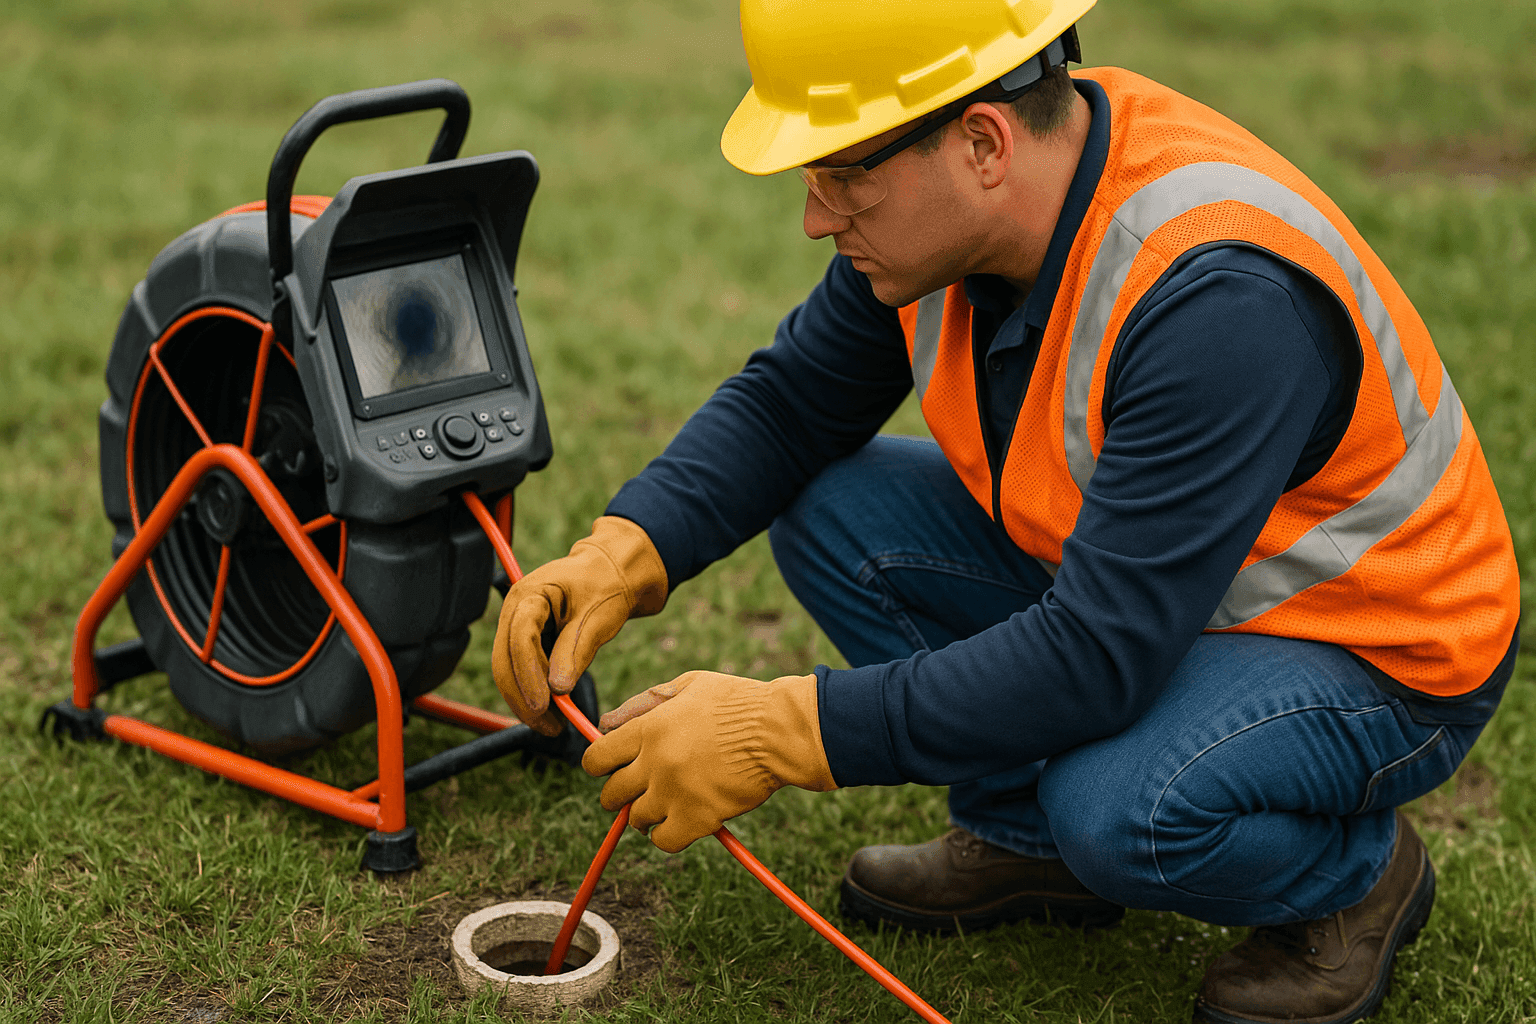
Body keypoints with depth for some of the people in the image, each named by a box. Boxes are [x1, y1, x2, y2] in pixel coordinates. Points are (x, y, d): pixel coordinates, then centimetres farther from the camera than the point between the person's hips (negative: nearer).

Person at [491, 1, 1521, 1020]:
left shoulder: (1218, 296, -36)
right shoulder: (953, 198, -12)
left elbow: (1101, 659, -38)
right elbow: (789, 400, -1)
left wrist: (779, 734, -35)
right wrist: (623, 553, -18)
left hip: (1376, 657, -7)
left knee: (1119, 809, -35)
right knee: (830, 511, -6)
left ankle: (1358, 875, 0)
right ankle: (1030, 844, 10)